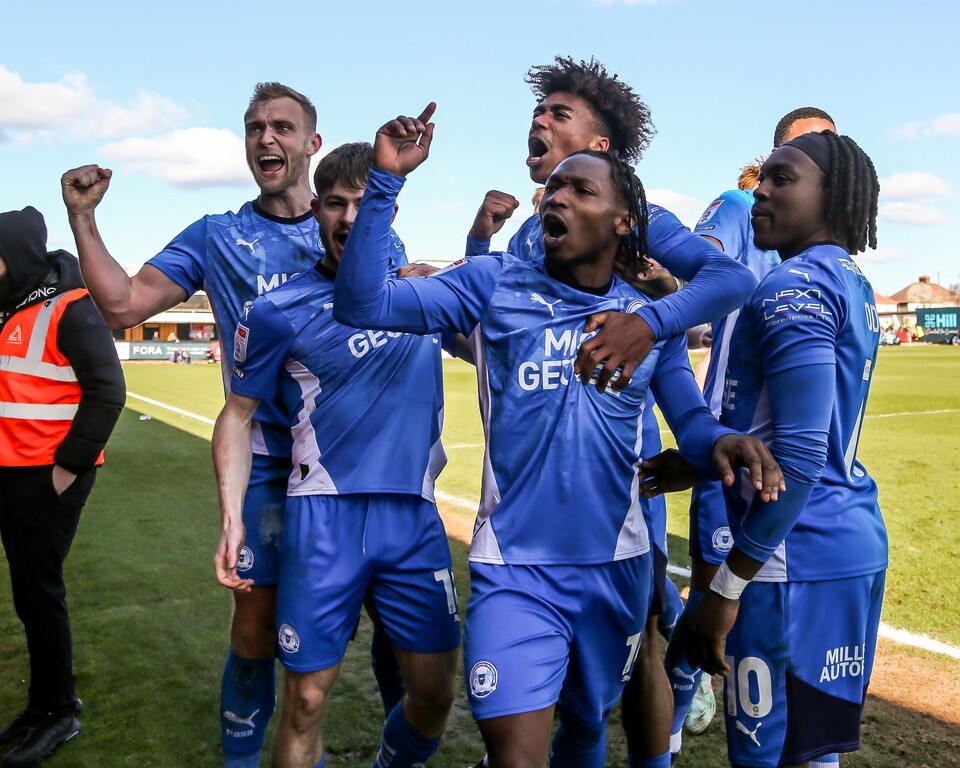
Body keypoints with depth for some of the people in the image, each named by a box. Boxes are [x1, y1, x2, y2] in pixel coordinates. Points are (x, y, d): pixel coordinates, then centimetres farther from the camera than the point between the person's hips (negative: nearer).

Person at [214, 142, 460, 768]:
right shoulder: (282, 311, -1)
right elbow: (238, 414, 7)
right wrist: (233, 518, -4)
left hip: (415, 516, 3)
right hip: (326, 517, -3)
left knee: (436, 693, 9)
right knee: (307, 701, 2)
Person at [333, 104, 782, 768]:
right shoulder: (493, 284, -3)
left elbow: (689, 416, 1)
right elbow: (363, 304, -9)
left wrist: (718, 439, -23)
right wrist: (386, 181, -17)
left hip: (617, 566, 3)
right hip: (515, 570, -2)